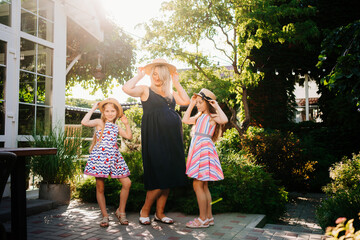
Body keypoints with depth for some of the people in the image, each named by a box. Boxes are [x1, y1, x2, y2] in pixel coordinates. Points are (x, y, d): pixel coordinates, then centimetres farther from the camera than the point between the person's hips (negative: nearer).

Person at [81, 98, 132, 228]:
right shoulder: (99, 122, 0)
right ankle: (105, 215, 16)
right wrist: (93, 108, -10)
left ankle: (121, 211, 15)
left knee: (127, 183, 0)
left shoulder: (116, 127, 17)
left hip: (114, 158, 5)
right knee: (100, 188, 2)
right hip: (100, 157, -5)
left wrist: (126, 123, 10)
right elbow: (84, 122, -18)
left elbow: (129, 136, 16)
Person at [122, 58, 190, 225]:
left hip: (172, 139, 6)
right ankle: (145, 210, 10)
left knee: (169, 176, 7)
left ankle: (160, 213, 18)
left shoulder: (171, 93, 21)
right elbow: (126, 88, -12)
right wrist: (139, 76, 1)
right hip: (155, 138, -6)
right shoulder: (145, 90, 5)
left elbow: (186, 101, 7)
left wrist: (176, 83, 12)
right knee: (159, 176, -10)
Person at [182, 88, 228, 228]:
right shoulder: (200, 117, 17)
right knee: (203, 186, 12)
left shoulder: (212, 117, -8)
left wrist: (217, 106, -17)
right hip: (197, 150, 9)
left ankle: (203, 219, -1)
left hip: (204, 150, -9)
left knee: (197, 185, -8)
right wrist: (191, 104, 20)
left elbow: (224, 120, -29)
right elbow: (185, 120, 25)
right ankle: (209, 217, 20)